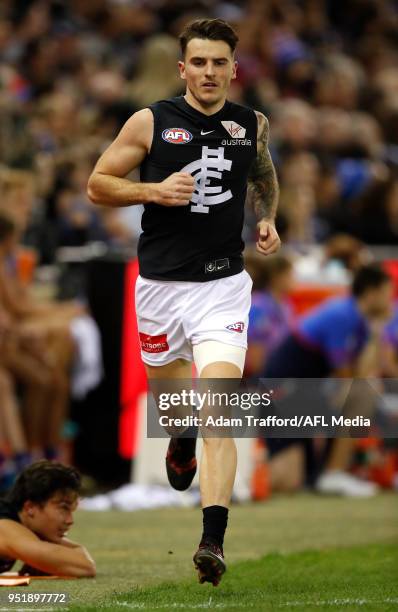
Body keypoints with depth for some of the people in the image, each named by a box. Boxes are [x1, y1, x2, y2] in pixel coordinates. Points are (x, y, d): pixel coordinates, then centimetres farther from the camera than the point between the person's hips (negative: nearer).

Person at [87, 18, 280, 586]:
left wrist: (268, 220, 10)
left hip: (223, 285, -1)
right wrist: (155, 189, -15)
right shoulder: (151, 123, -4)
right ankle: (182, 442, 58)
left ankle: (213, 540, -22)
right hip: (160, 284, 1)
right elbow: (98, 183, 1)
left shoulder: (251, 125, 5)